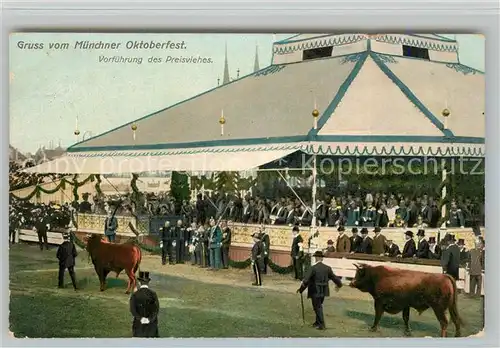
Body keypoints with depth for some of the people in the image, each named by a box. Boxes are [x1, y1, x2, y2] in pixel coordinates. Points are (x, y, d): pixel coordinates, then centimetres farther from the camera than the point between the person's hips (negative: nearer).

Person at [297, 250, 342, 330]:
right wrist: (339, 285, 29)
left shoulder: (313, 268, -17)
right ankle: (318, 322, 31)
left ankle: (322, 325, 9)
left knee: (317, 308, 6)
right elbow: (334, 277, 9)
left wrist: (301, 289, -12)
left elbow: (306, 280, -21)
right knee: (319, 306, 22)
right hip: (323, 291, 6)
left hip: (315, 292, -6)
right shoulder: (327, 268, -1)